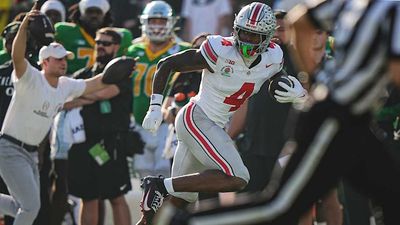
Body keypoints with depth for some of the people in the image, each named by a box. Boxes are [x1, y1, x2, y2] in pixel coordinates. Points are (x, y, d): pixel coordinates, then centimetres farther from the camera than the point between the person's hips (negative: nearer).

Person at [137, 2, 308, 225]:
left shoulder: (272, 58, -4)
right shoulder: (221, 52, -21)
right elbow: (166, 65, -13)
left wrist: (298, 92, -10)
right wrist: (156, 107, -18)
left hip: (215, 127, 8)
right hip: (196, 119, -8)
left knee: (181, 198, 16)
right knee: (237, 179, -23)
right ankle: (161, 185, -18)